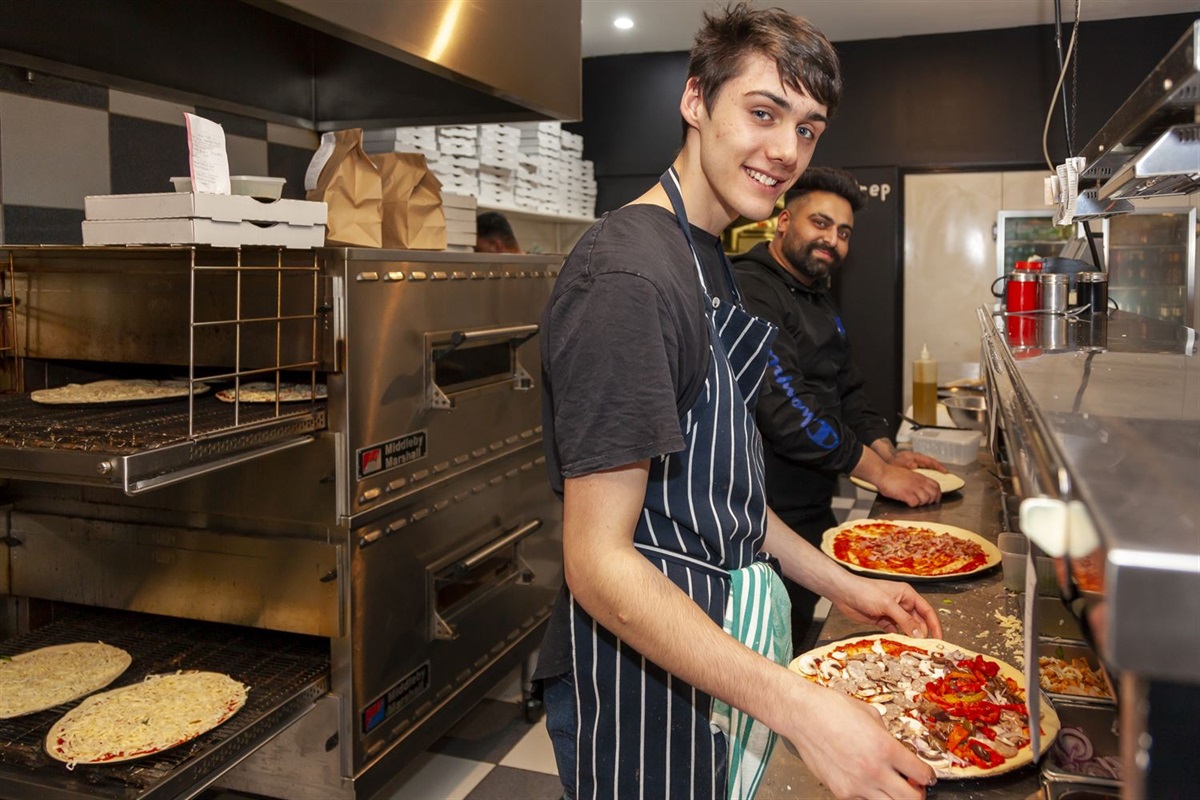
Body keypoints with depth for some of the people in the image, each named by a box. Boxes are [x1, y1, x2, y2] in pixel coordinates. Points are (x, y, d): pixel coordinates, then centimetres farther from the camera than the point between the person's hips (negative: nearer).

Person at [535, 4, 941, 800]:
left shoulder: (708, 259, 9)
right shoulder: (629, 273, -23)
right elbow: (599, 562, -25)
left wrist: (841, 583, 12)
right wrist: (797, 706, -30)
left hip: (720, 646, 9)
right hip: (645, 679, -9)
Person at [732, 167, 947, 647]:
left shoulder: (820, 302, 17)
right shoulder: (748, 289, -16)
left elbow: (847, 391, 21)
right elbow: (782, 404, -24)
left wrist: (888, 454, 4)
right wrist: (877, 470, -18)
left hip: (813, 513, 10)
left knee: (799, 648, 19)